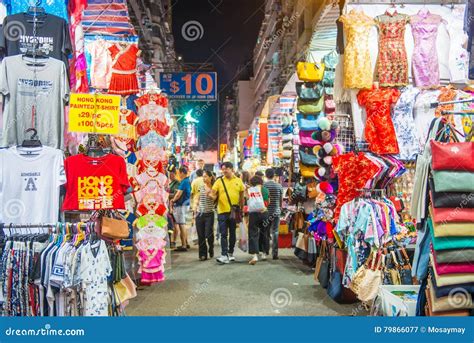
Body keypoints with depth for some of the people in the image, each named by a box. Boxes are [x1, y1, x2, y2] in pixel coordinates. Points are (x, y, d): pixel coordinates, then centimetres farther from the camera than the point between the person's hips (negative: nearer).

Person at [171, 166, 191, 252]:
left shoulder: (183, 182, -17)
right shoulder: (188, 181, 12)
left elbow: (179, 194, -19)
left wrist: (173, 200, -2)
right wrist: (175, 199, 13)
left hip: (181, 205, -10)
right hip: (186, 204, 10)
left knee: (182, 224, -5)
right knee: (183, 224, 18)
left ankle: (183, 245, -3)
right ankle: (186, 243, 25)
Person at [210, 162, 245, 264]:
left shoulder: (238, 181, 3)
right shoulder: (219, 181, 0)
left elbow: (241, 196, 10)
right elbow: (213, 195, -4)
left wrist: (241, 209, 9)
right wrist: (211, 195, -26)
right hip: (222, 211, -1)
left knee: (232, 233, 13)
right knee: (223, 234, -3)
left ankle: (231, 253, 27)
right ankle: (224, 255, -3)